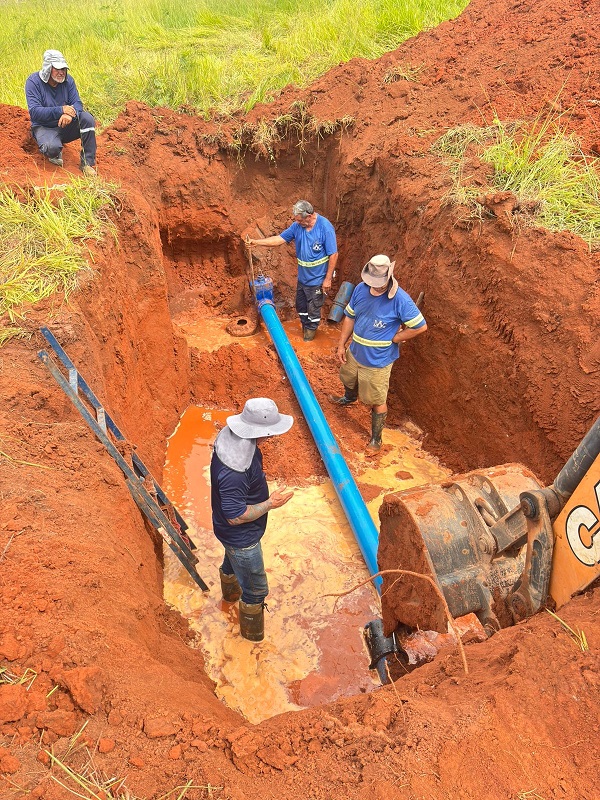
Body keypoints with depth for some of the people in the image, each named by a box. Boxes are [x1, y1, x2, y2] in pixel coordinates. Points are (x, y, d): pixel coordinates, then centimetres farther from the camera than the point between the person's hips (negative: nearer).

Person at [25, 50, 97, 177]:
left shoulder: (68, 80, -1)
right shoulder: (33, 82, -12)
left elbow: (77, 103, -7)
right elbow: (34, 112, -21)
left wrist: (70, 114, -33)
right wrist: (60, 110, -33)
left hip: (66, 125, 4)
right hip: (44, 127, -4)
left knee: (87, 118, -24)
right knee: (52, 147, -38)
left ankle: (87, 163, -17)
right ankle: (55, 154, 5)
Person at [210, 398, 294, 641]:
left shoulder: (230, 434, -15)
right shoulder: (234, 471, -44)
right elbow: (236, 516, -33)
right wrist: (270, 504, -27)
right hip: (242, 538, -9)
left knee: (232, 561, 38)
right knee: (256, 589, 15)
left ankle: (230, 592, 69)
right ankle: (252, 632, 42)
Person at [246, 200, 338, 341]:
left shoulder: (325, 228, -23)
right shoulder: (297, 226, -6)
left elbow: (333, 255, -19)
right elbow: (279, 239, -1)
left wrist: (328, 279, -17)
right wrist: (256, 242, -9)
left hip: (317, 279, -6)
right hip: (302, 277, 6)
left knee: (313, 308, 11)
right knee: (301, 305, 22)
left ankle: (311, 329, 37)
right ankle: (305, 326, 47)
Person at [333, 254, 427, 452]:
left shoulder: (400, 300, -27)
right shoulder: (361, 289, -10)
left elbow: (421, 326, -21)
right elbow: (350, 316, 4)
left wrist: (393, 339, -16)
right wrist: (341, 345, 4)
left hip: (378, 361, -6)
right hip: (354, 352, 7)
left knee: (377, 401, 8)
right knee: (348, 380, 34)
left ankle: (376, 439, 28)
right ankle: (349, 398, 69)